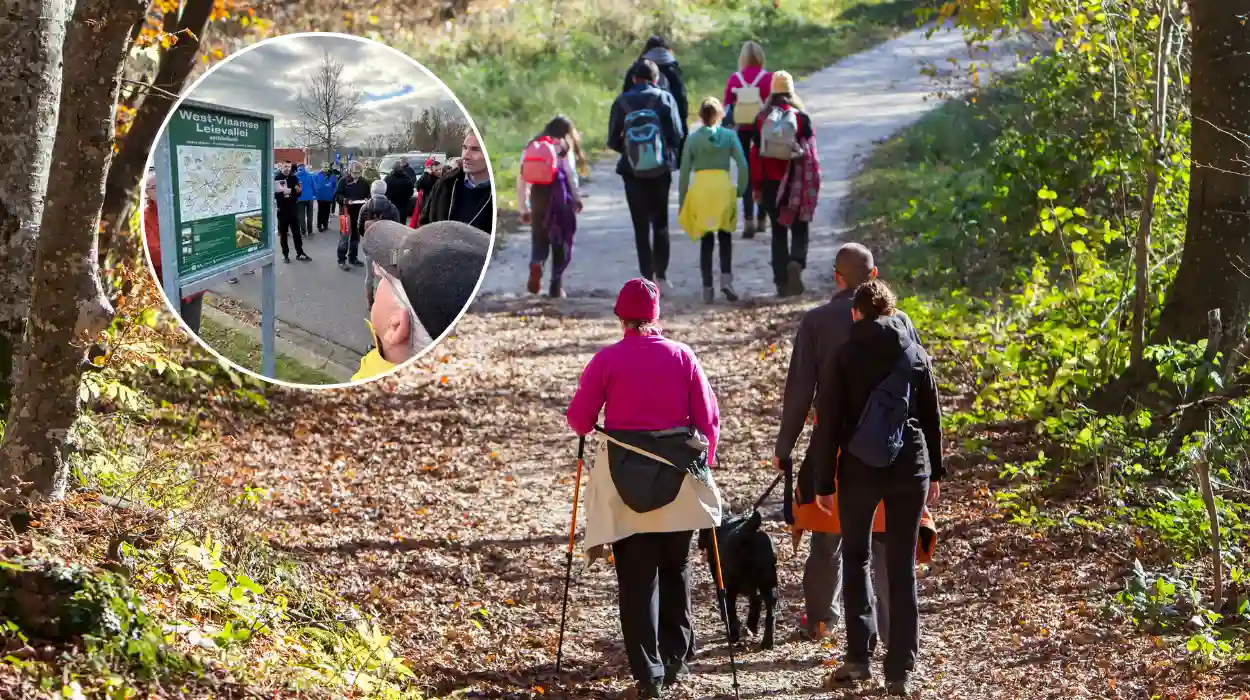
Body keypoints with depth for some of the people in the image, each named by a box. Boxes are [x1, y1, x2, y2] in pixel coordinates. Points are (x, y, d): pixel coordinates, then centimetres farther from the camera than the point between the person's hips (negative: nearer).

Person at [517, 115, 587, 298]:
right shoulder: (564, 146, 6)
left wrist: (524, 209, 14)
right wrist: (576, 197, 7)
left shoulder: (532, 146, 15)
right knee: (561, 241, 8)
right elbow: (570, 173, -4)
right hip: (559, 195, -2)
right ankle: (556, 283, 3)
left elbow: (521, 179, 11)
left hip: (537, 196, 2)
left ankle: (536, 263, -23)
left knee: (539, 238, 9)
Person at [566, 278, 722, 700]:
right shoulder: (682, 356, 0)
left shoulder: (607, 359, -6)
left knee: (636, 578, 2)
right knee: (675, 570, 18)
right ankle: (675, 659, 23)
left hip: (624, 479, -2)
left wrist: (588, 426, 20)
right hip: (679, 475, 2)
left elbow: (578, 419, -3)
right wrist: (704, 464, 14)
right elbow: (709, 417, 1)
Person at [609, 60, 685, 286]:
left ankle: (647, 275, 3)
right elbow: (677, 135, -7)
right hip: (660, 171, 0)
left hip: (633, 172, 0)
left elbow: (612, 140, -2)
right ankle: (661, 274, 8)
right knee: (660, 222, 13)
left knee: (641, 225, 6)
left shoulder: (622, 102, -3)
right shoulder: (664, 98, -5)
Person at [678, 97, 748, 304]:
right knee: (725, 237, 11)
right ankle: (726, 279, -7)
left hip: (700, 190, 1)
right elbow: (743, 165, -5)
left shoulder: (692, 139, 3)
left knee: (706, 240, 9)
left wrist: (682, 202, 9)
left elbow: (684, 172, 3)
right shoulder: (729, 136, 2)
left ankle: (707, 287, 7)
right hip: (723, 188, -1)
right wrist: (741, 190, 7)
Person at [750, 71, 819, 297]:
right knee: (799, 229, 9)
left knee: (778, 232, 10)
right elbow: (811, 154, -5)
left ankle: (782, 282, 6)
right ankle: (796, 262, -20)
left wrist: (756, 186, 8)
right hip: (796, 183, -2)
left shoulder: (761, 119, 0)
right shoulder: (801, 118, -5)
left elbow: (755, 154, 1)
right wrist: (813, 185, 2)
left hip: (770, 184, 2)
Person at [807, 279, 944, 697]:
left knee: (855, 557, 15)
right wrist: (935, 473, 18)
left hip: (859, 470, -2)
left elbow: (828, 424, -5)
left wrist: (824, 482, 0)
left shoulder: (845, 357, -5)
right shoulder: (917, 356, 4)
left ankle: (859, 655, 5)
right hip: (910, 470, 2)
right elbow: (932, 419, 9)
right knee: (902, 566, 6)